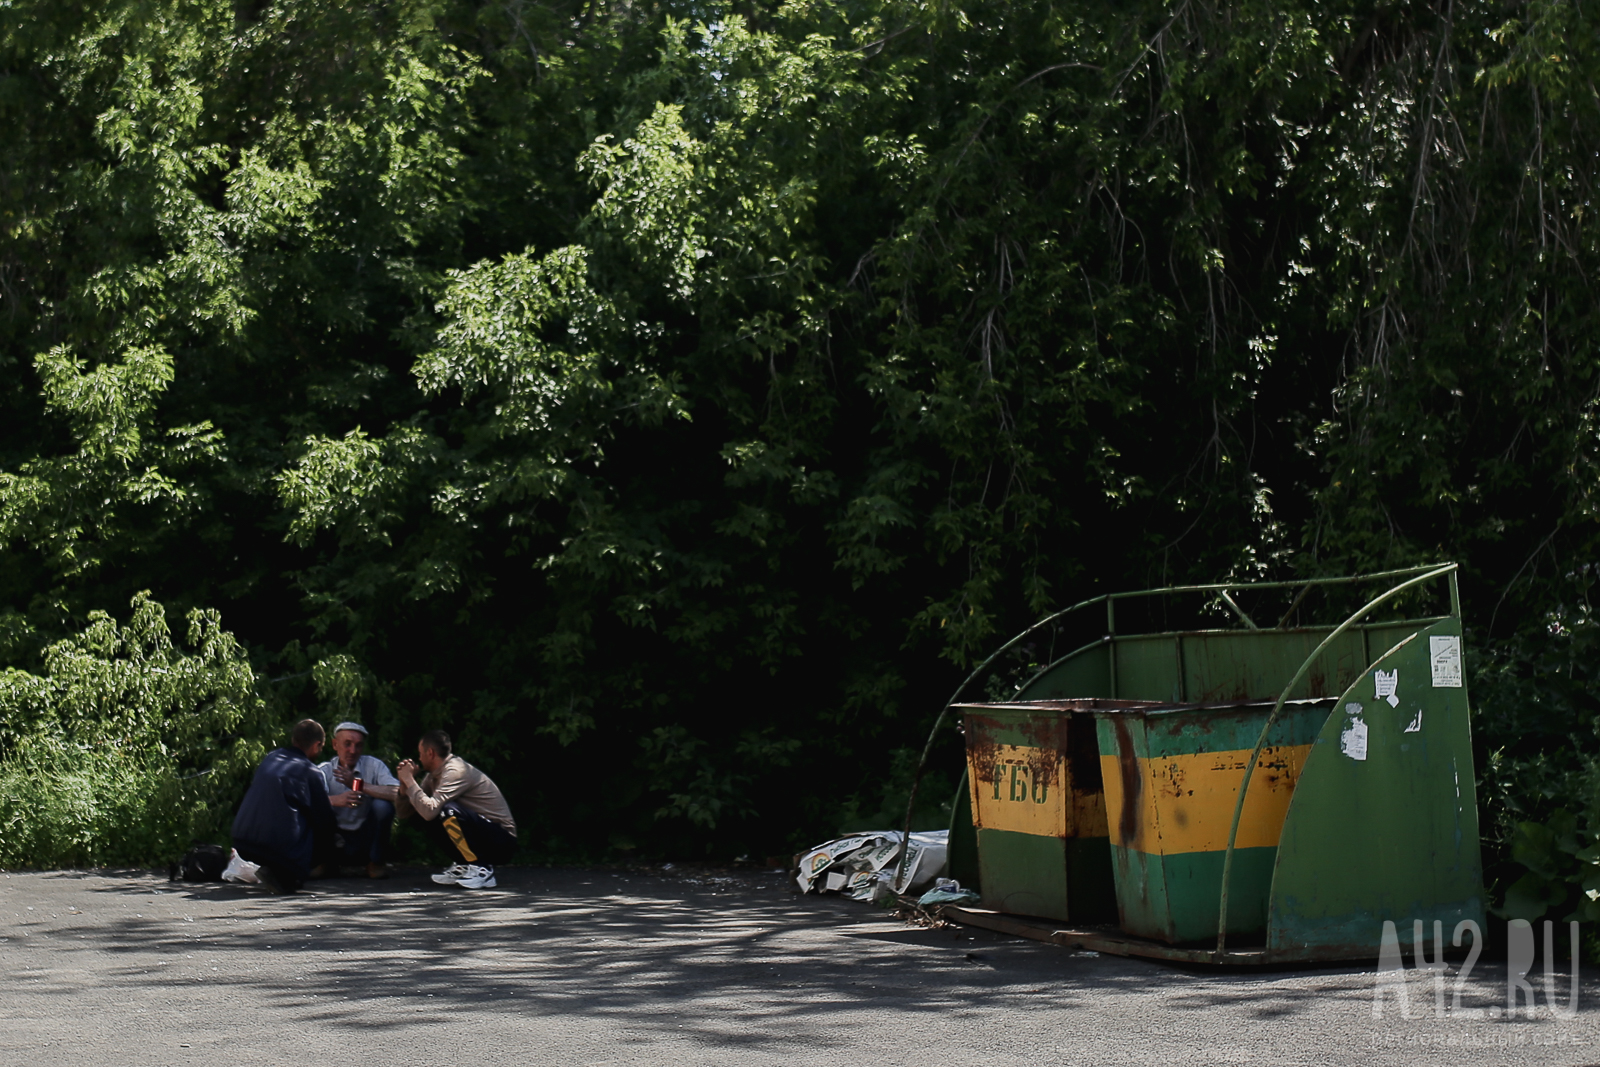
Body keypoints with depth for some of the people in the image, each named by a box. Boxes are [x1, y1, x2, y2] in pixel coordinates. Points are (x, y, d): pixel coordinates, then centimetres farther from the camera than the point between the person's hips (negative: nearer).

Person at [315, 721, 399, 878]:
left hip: (367, 840, 0)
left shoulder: (374, 765, -5)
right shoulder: (324, 770, -3)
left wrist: (359, 784, -27)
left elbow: (397, 793, -23)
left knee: (382, 805, -25)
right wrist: (335, 800, -41)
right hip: (338, 842, 0)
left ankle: (376, 863, -3)